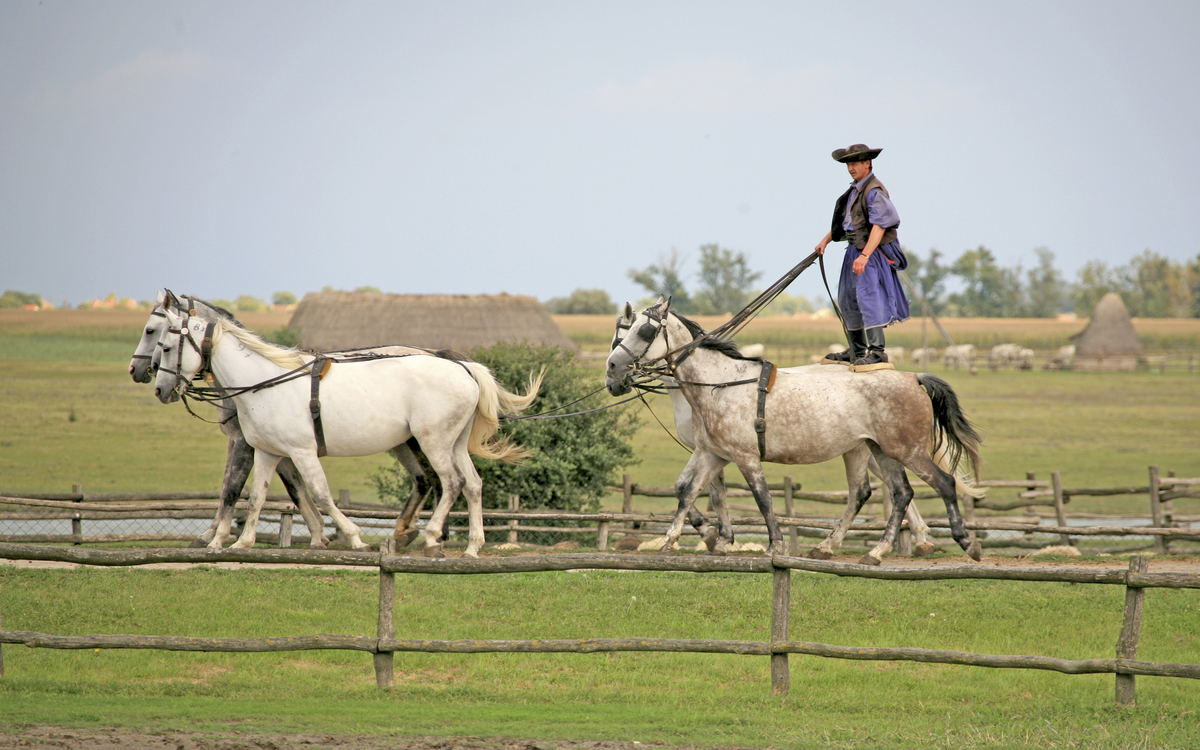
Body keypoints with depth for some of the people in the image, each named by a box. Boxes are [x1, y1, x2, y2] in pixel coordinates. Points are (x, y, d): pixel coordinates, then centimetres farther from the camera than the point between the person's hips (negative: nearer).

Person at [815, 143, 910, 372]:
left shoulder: (874, 191, -14)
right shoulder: (854, 190, 15)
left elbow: (879, 226, -24)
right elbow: (843, 220, 29)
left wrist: (865, 255, -31)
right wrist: (826, 239, 20)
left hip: (872, 253, -10)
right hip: (855, 251, 10)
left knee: (868, 297, -20)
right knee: (848, 301, 15)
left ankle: (877, 353, -25)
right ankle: (856, 353, 26)